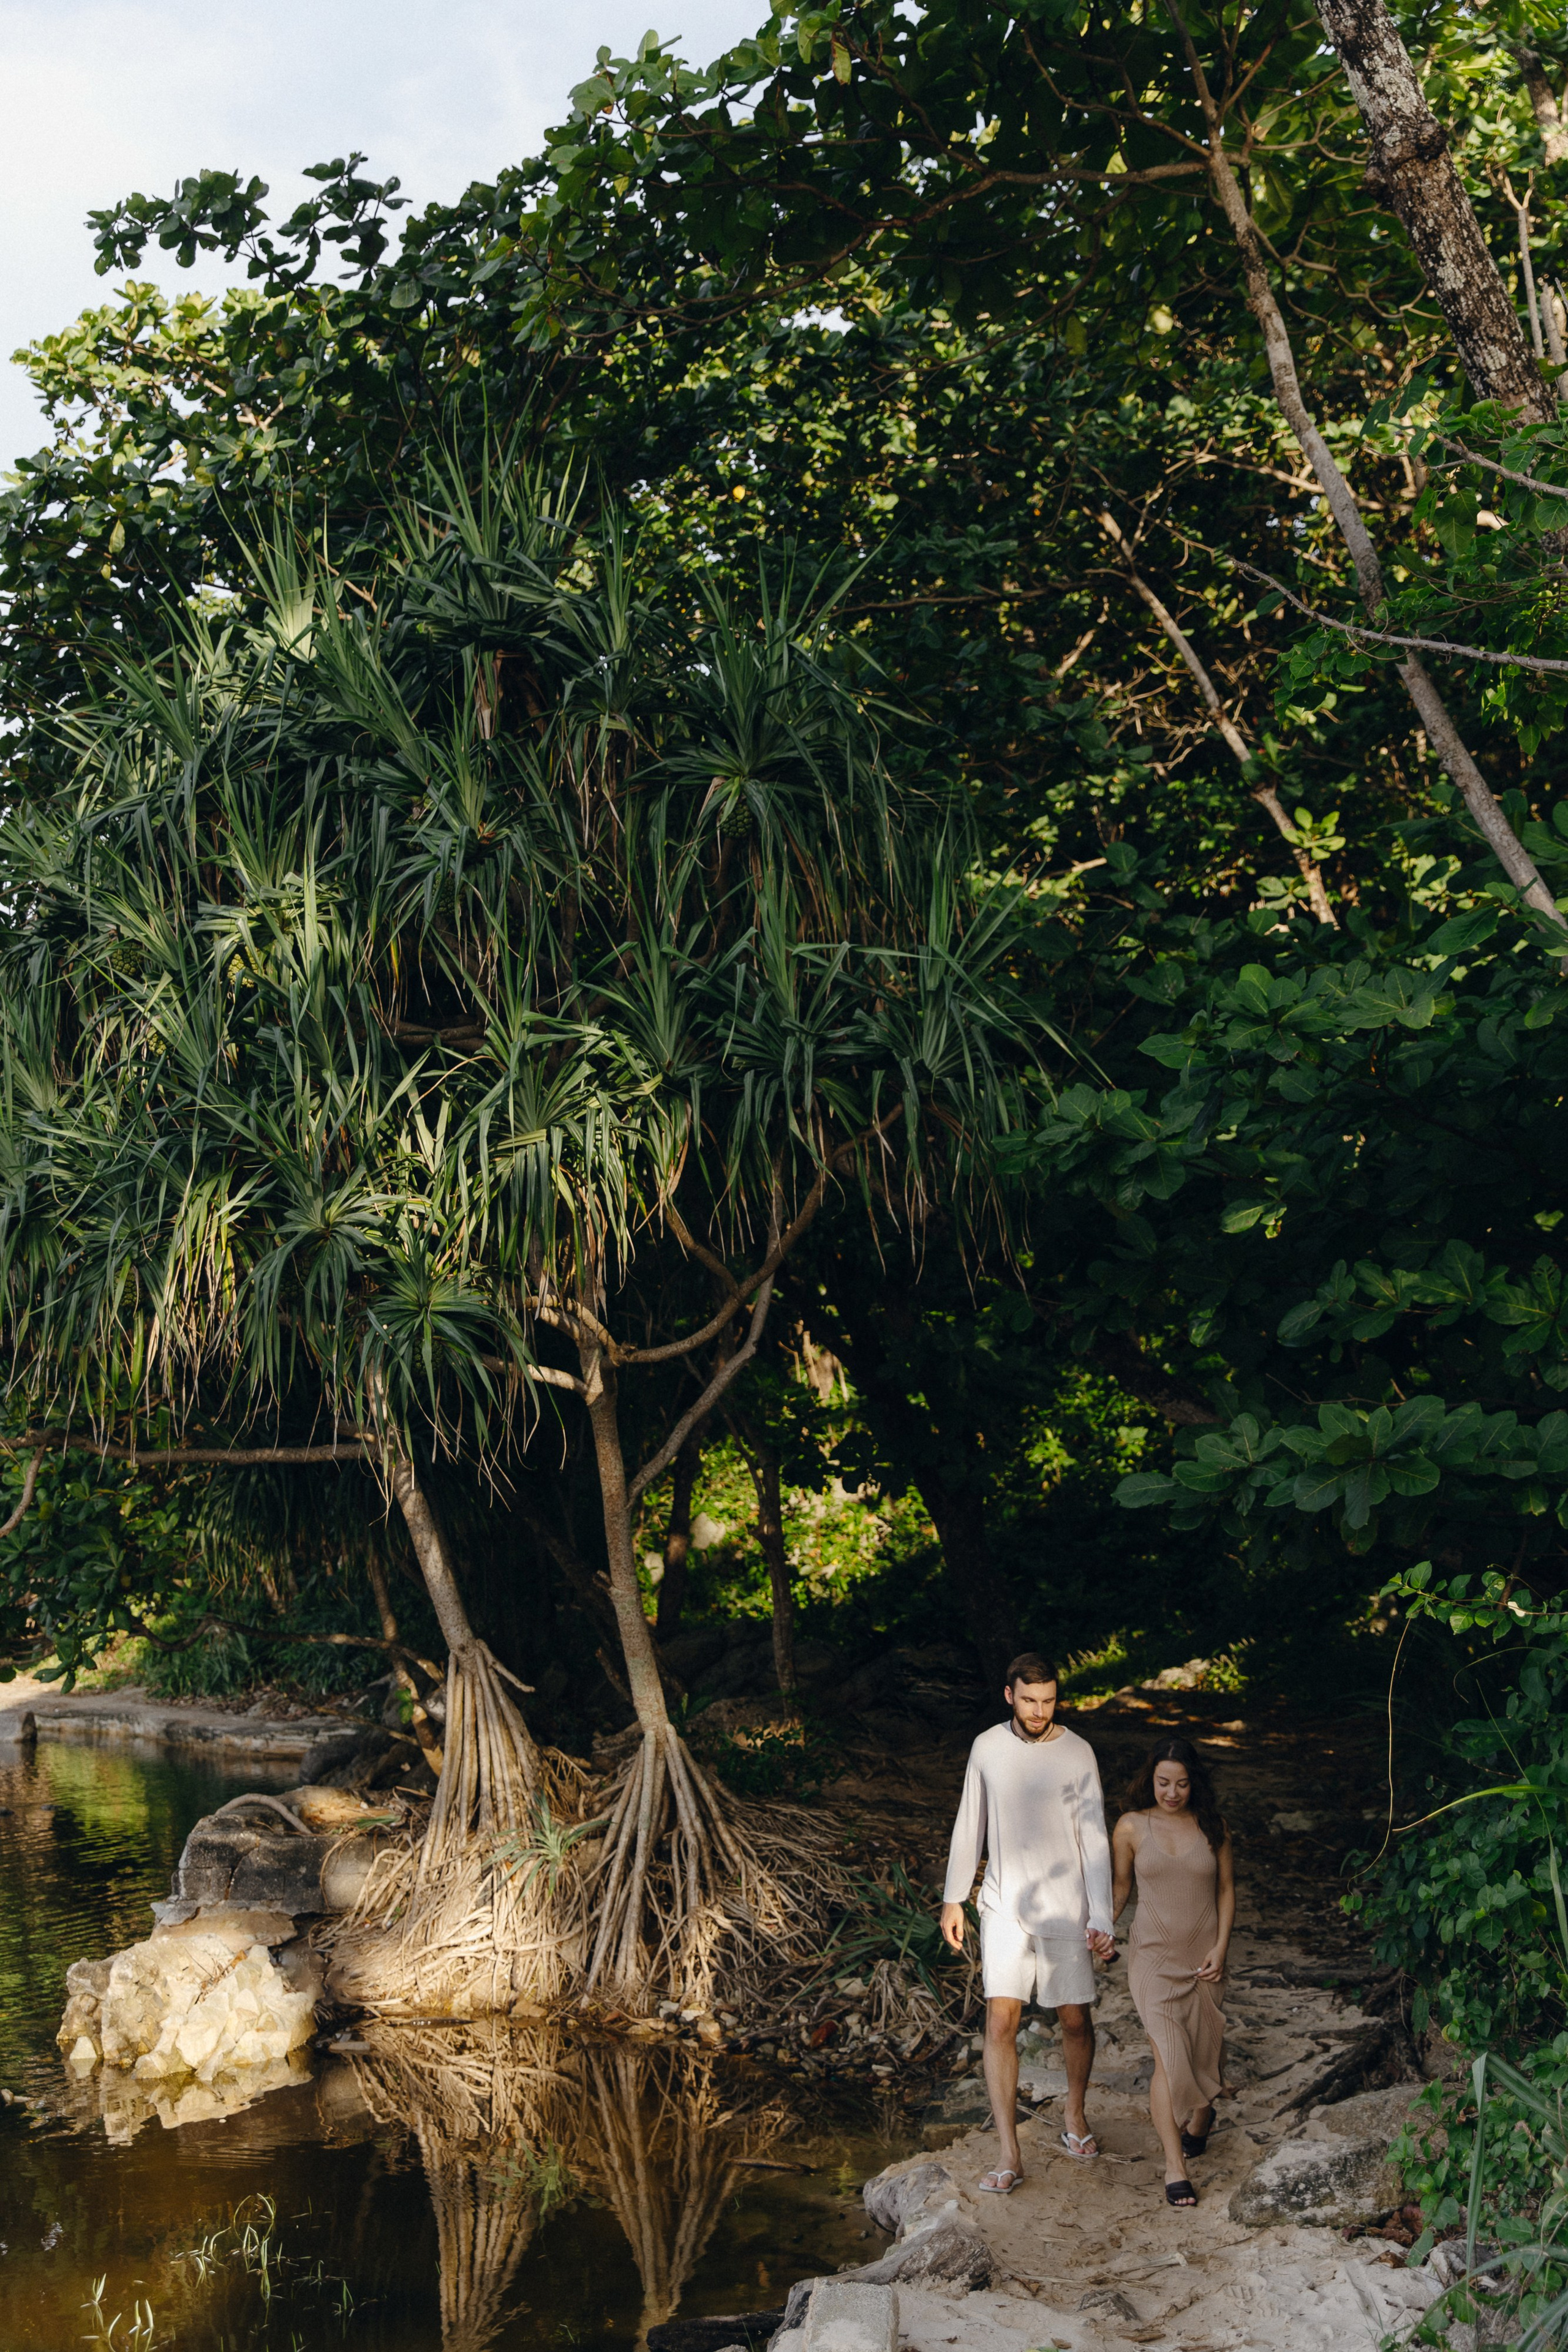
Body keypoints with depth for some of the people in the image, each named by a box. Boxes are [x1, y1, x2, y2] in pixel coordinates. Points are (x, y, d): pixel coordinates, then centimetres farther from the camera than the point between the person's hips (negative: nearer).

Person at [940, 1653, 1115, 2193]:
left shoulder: (1077, 1754, -8)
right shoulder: (987, 1748, 0)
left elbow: (1094, 1839, -9)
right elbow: (970, 1825, 10)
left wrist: (1101, 1919, -15)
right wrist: (953, 1898, 10)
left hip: (1065, 1910, -1)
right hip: (1005, 1906, 1)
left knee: (1075, 2021, 9)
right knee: (1000, 2023, -8)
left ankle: (1076, 2115, 37)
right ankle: (1009, 2155, -4)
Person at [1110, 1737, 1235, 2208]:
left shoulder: (1212, 1828, 1)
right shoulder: (1132, 1827, -3)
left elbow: (1226, 1889, 6)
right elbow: (1120, 1885, 6)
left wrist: (1220, 1948, -2)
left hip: (1202, 1956, 2)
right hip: (1153, 1956, -2)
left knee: (1202, 2052, 12)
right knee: (1169, 2055, -14)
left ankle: (1200, 2117, 44)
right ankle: (1175, 2166, -12)